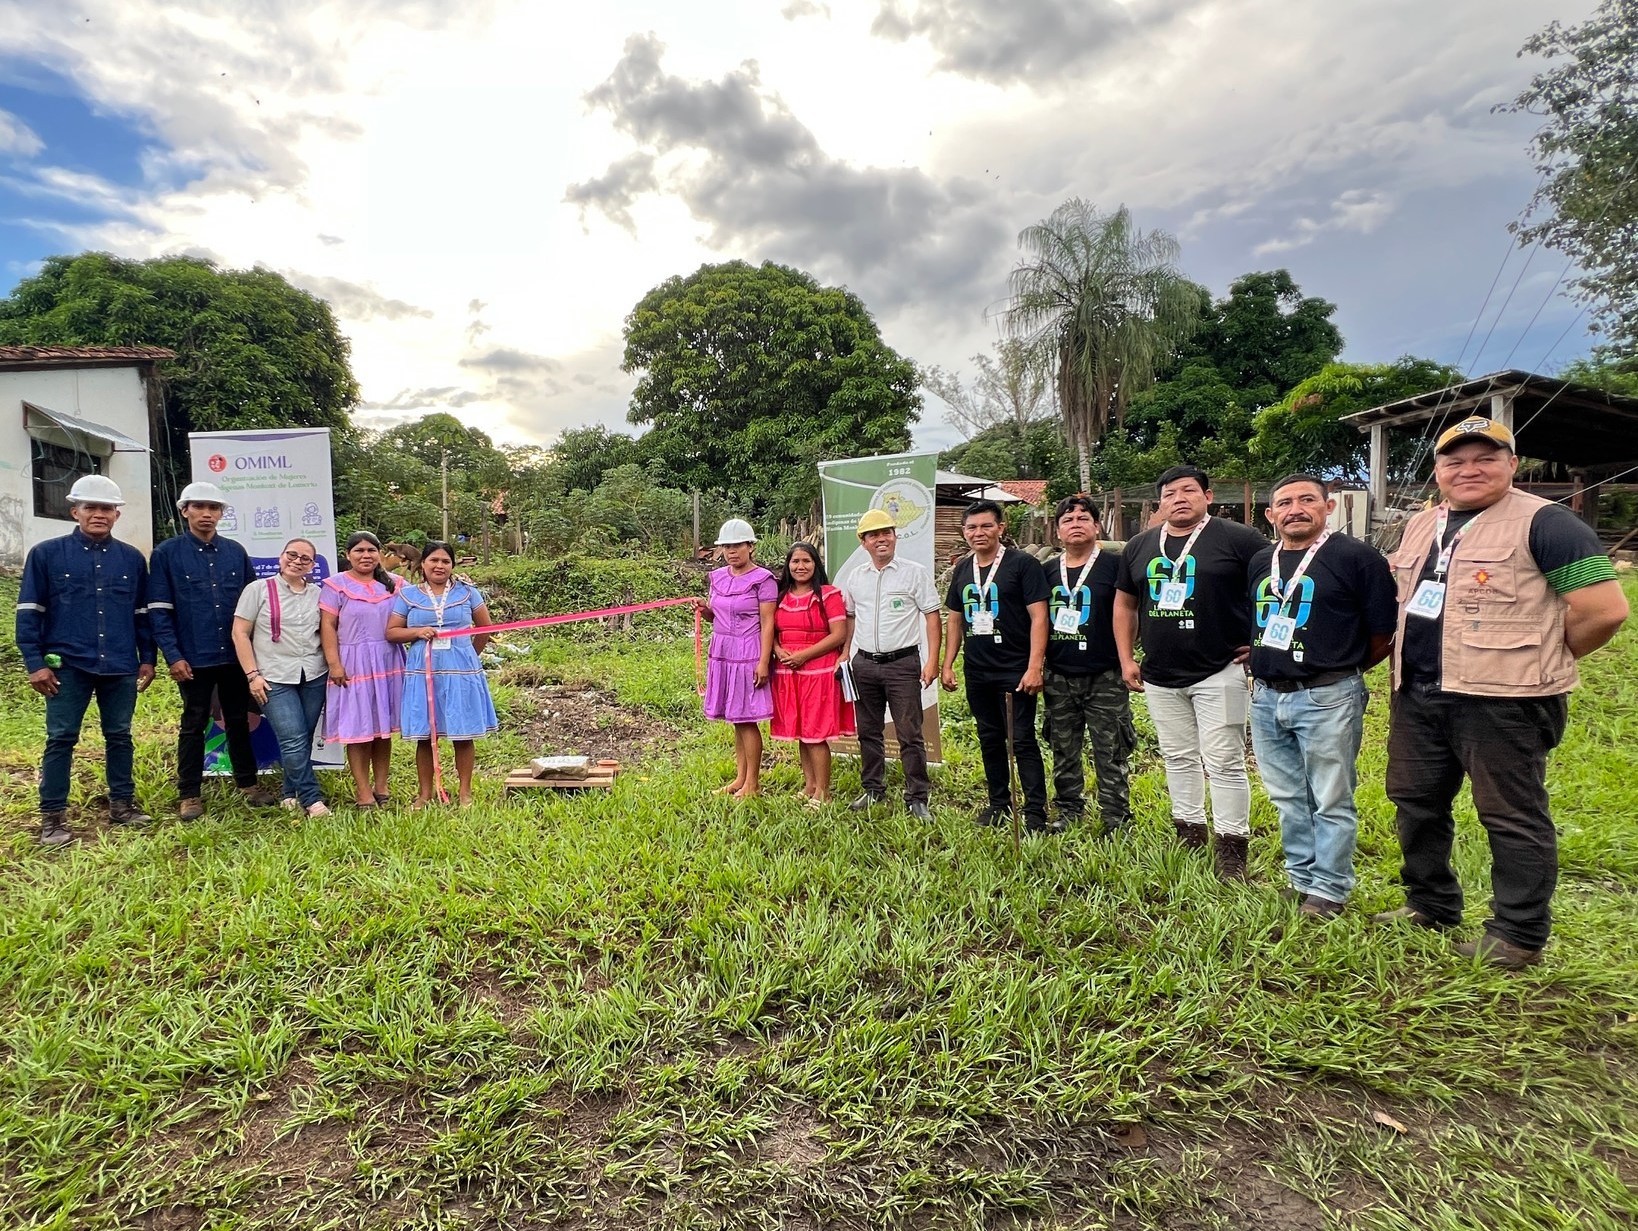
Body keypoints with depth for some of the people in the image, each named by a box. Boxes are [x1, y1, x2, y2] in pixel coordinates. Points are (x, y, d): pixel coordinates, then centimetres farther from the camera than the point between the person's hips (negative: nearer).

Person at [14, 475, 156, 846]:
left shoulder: (132, 559, 7)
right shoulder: (46, 554, 0)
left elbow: (143, 613, 12)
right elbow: (29, 611, 0)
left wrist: (147, 658, 8)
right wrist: (35, 663, -6)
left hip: (121, 667, 2)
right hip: (68, 666, -2)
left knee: (120, 736, 11)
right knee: (60, 739, 3)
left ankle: (122, 804, 21)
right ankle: (52, 817, 11)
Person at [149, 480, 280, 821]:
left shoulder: (236, 552, 5)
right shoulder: (166, 553, -3)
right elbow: (159, 610, -5)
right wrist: (173, 656, -12)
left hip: (236, 655, 3)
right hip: (194, 658, -3)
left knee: (238, 721, 13)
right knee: (193, 725, 7)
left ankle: (248, 783, 24)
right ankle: (189, 794, 18)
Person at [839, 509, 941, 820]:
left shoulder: (914, 572, -3)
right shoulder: (854, 577, 9)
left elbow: (932, 616, -4)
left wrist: (932, 660, -10)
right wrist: (844, 654, 10)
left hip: (903, 663, -4)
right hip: (864, 664, 5)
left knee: (909, 733, -2)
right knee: (868, 731, 13)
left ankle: (918, 798, 7)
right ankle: (873, 789, 27)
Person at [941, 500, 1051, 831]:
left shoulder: (1023, 564, -8)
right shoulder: (962, 570, 11)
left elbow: (1038, 618, -12)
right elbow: (954, 620, 17)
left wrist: (1035, 666, -19)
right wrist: (947, 665, 10)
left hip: (1016, 672, -6)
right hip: (977, 673, 6)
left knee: (1022, 741, -4)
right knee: (989, 739, 14)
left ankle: (1035, 812, 3)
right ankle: (999, 803, 27)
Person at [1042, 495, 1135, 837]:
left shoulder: (1114, 565, -3)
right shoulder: (1048, 571, 10)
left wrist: (1125, 660, -9)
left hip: (1104, 677, -4)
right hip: (1059, 677, 5)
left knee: (1110, 752, 1)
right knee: (1063, 750, 13)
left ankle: (1115, 817, 12)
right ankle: (1068, 809, 26)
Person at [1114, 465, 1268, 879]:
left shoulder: (1238, 540, -7)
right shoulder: (1139, 547, 9)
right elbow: (1124, 604, 17)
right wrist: (1126, 659, 11)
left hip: (1220, 673, -5)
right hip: (1160, 676, 6)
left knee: (1224, 762, -2)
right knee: (1178, 757, 16)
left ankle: (1231, 846, 10)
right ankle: (1189, 831, 30)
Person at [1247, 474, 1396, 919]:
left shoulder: (1357, 558, -7)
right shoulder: (1261, 563, 11)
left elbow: (1384, 633, -4)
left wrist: (1341, 670, 6)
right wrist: (1261, 670, 13)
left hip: (1327, 699, -6)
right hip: (1266, 698, 6)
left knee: (1330, 802, 4)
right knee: (1288, 799, 16)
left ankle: (1328, 889, 16)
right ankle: (1301, 876, 30)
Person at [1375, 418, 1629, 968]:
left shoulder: (1543, 523, -10)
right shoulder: (1420, 526, 13)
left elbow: (1605, 609, -15)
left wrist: (1537, 658, -4)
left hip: (1502, 701, -7)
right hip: (1417, 696, 8)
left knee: (1513, 817, 4)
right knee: (1416, 802, 17)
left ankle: (1519, 936, 19)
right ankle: (1429, 906, 34)